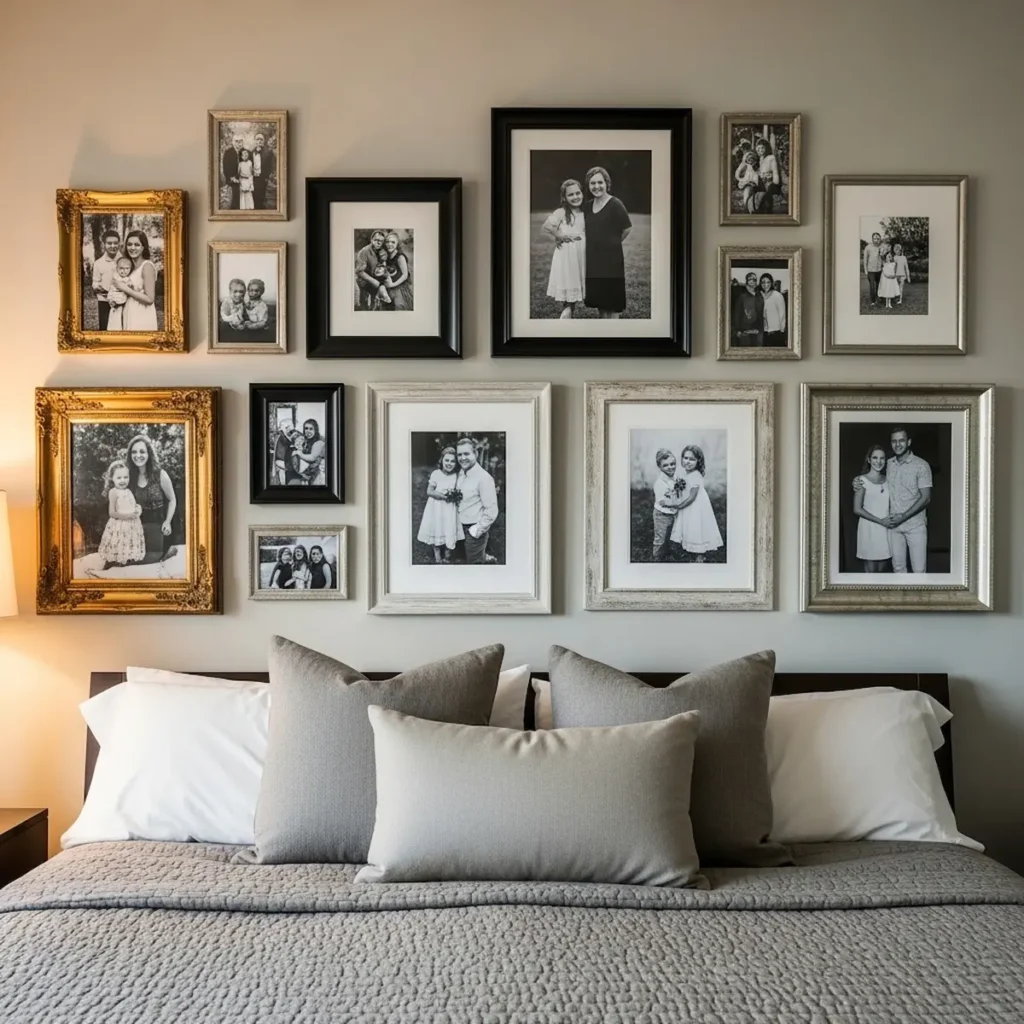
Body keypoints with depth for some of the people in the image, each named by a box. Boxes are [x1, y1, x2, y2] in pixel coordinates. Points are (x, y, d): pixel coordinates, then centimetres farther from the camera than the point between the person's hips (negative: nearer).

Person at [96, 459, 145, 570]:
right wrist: (127, 515, -22)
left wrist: (138, 509, -5)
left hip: (132, 525, 6)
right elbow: (112, 513, -15)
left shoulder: (129, 491, 8)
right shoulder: (113, 492, -12)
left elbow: (135, 505, 18)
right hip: (119, 526, -6)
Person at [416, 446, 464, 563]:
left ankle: (447, 558, 28)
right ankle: (437, 556, 31)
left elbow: (459, 493, 1)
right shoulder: (436, 474, -10)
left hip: (450, 509, 1)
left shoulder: (456, 476, -6)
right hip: (436, 508, -1)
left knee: (450, 534, 5)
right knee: (436, 532, 11)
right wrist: (443, 495, -20)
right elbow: (429, 491, -10)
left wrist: (455, 495, -21)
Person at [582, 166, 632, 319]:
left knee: (612, 302, 1)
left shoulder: (615, 205, -13)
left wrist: (613, 243, 5)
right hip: (593, 259, 7)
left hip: (611, 259, -7)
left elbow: (627, 228, -6)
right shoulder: (587, 206, 7)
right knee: (598, 299, 13)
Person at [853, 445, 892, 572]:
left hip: (885, 530, 5)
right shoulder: (862, 480, -5)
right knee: (870, 570, -1)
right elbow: (857, 509, -10)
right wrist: (880, 521, -14)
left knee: (882, 569, 8)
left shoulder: (887, 480, 10)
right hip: (869, 529, -5)